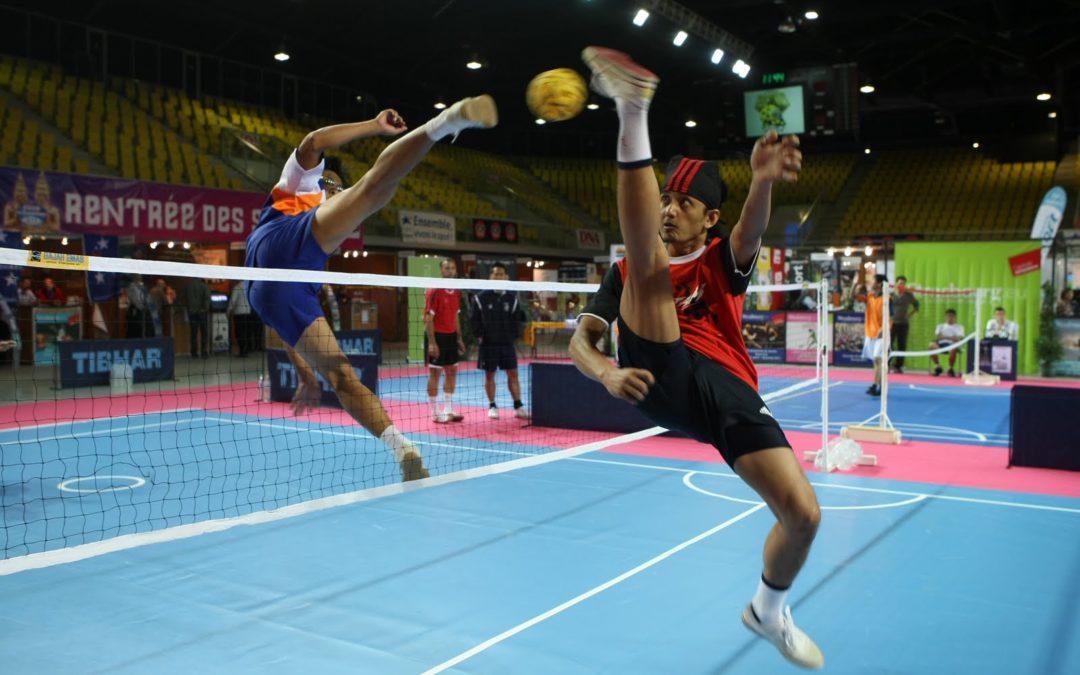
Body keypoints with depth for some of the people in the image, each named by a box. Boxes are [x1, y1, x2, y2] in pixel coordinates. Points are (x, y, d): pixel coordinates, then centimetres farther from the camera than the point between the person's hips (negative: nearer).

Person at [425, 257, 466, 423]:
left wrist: (459, 338, 12)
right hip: (436, 336, -7)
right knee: (435, 373, -1)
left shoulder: (456, 292, 9)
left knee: (452, 372, 10)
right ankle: (436, 413, 6)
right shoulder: (434, 291, -13)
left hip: (451, 336, 8)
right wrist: (431, 343, -20)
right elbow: (428, 318, -15)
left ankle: (448, 410, 19)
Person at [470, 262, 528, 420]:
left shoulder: (512, 297, 3)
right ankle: (492, 406, 16)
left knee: (513, 374, 2)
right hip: (488, 343, -2)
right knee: (489, 374, 5)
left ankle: (518, 406, 7)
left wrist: (514, 334, -1)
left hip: (507, 343, 2)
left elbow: (517, 318, 7)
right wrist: (479, 335, -8)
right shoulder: (481, 297, -4)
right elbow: (475, 319, -2)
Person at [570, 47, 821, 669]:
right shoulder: (628, 272, 20)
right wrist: (607, 373, -14)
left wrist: (763, 182, -33)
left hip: (728, 389, 1)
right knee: (648, 257, -16)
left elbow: (751, 231, -8)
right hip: (662, 377, -1)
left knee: (803, 513, -8)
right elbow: (580, 341, 11)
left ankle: (769, 610, 22)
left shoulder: (724, 261, 18)